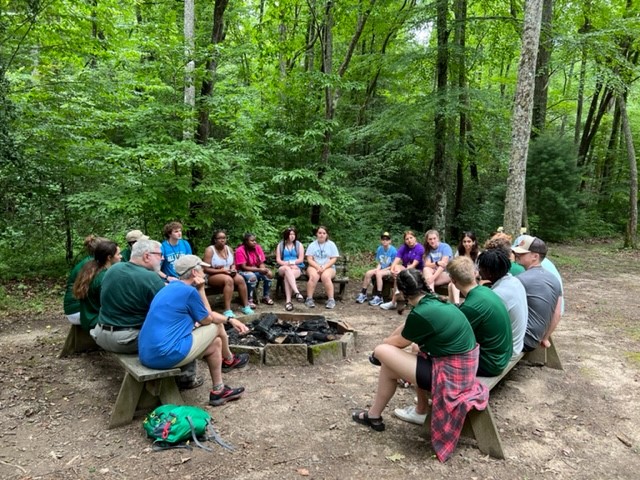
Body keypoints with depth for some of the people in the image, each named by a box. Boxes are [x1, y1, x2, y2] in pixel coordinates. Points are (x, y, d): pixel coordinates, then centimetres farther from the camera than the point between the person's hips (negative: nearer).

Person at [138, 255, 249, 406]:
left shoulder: (171, 287, 16)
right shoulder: (189, 291, -12)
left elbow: (206, 315, 23)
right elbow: (207, 320, 4)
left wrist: (229, 319, 20)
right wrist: (201, 290, 6)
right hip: (165, 354, -9)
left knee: (215, 342, 21)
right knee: (216, 326, 6)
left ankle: (218, 390, 33)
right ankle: (230, 360, 30)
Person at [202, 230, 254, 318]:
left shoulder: (229, 249, 6)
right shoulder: (210, 250, -12)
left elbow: (233, 264, 16)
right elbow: (206, 269, -16)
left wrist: (233, 269, -8)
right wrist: (221, 270, -24)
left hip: (228, 274, 6)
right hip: (213, 276, -5)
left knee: (240, 279, -25)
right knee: (229, 280, -36)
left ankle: (246, 306, -16)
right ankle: (227, 310, -37)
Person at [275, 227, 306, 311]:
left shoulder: (299, 245, 11)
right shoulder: (280, 245, 12)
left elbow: (301, 259, 1)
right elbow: (278, 260, 3)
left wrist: (291, 262, -14)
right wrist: (287, 264, -14)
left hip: (297, 268, 0)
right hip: (283, 268, 1)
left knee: (287, 275, -35)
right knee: (287, 268, -38)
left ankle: (288, 301, -43)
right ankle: (296, 292, -52)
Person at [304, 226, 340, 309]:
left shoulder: (331, 244, 6)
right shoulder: (312, 245, 8)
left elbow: (333, 259, -1)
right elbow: (309, 259, 1)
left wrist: (324, 267, -15)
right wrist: (318, 267, -16)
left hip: (328, 267, -1)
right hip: (314, 267, 1)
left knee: (325, 276, -35)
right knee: (314, 276, -34)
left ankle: (331, 299, -28)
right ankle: (309, 299, -28)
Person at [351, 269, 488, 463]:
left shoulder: (422, 313, -21)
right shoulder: (436, 302, 4)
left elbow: (398, 342, -3)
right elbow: (405, 329, 17)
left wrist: (381, 346, 16)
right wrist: (385, 344, 16)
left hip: (450, 376, -9)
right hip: (461, 367, 9)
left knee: (387, 362, 0)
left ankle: (374, 416, 21)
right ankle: (421, 410, 28)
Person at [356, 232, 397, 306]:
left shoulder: (393, 250, -14)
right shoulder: (379, 249, 2)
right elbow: (379, 263, 8)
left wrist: (382, 270, -16)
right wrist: (377, 269, -13)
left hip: (389, 270, -6)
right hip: (380, 269, 6)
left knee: (378, 274, -33)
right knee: (368, 273, -18)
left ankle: (379, 297, -29)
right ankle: (363, 294, -7)